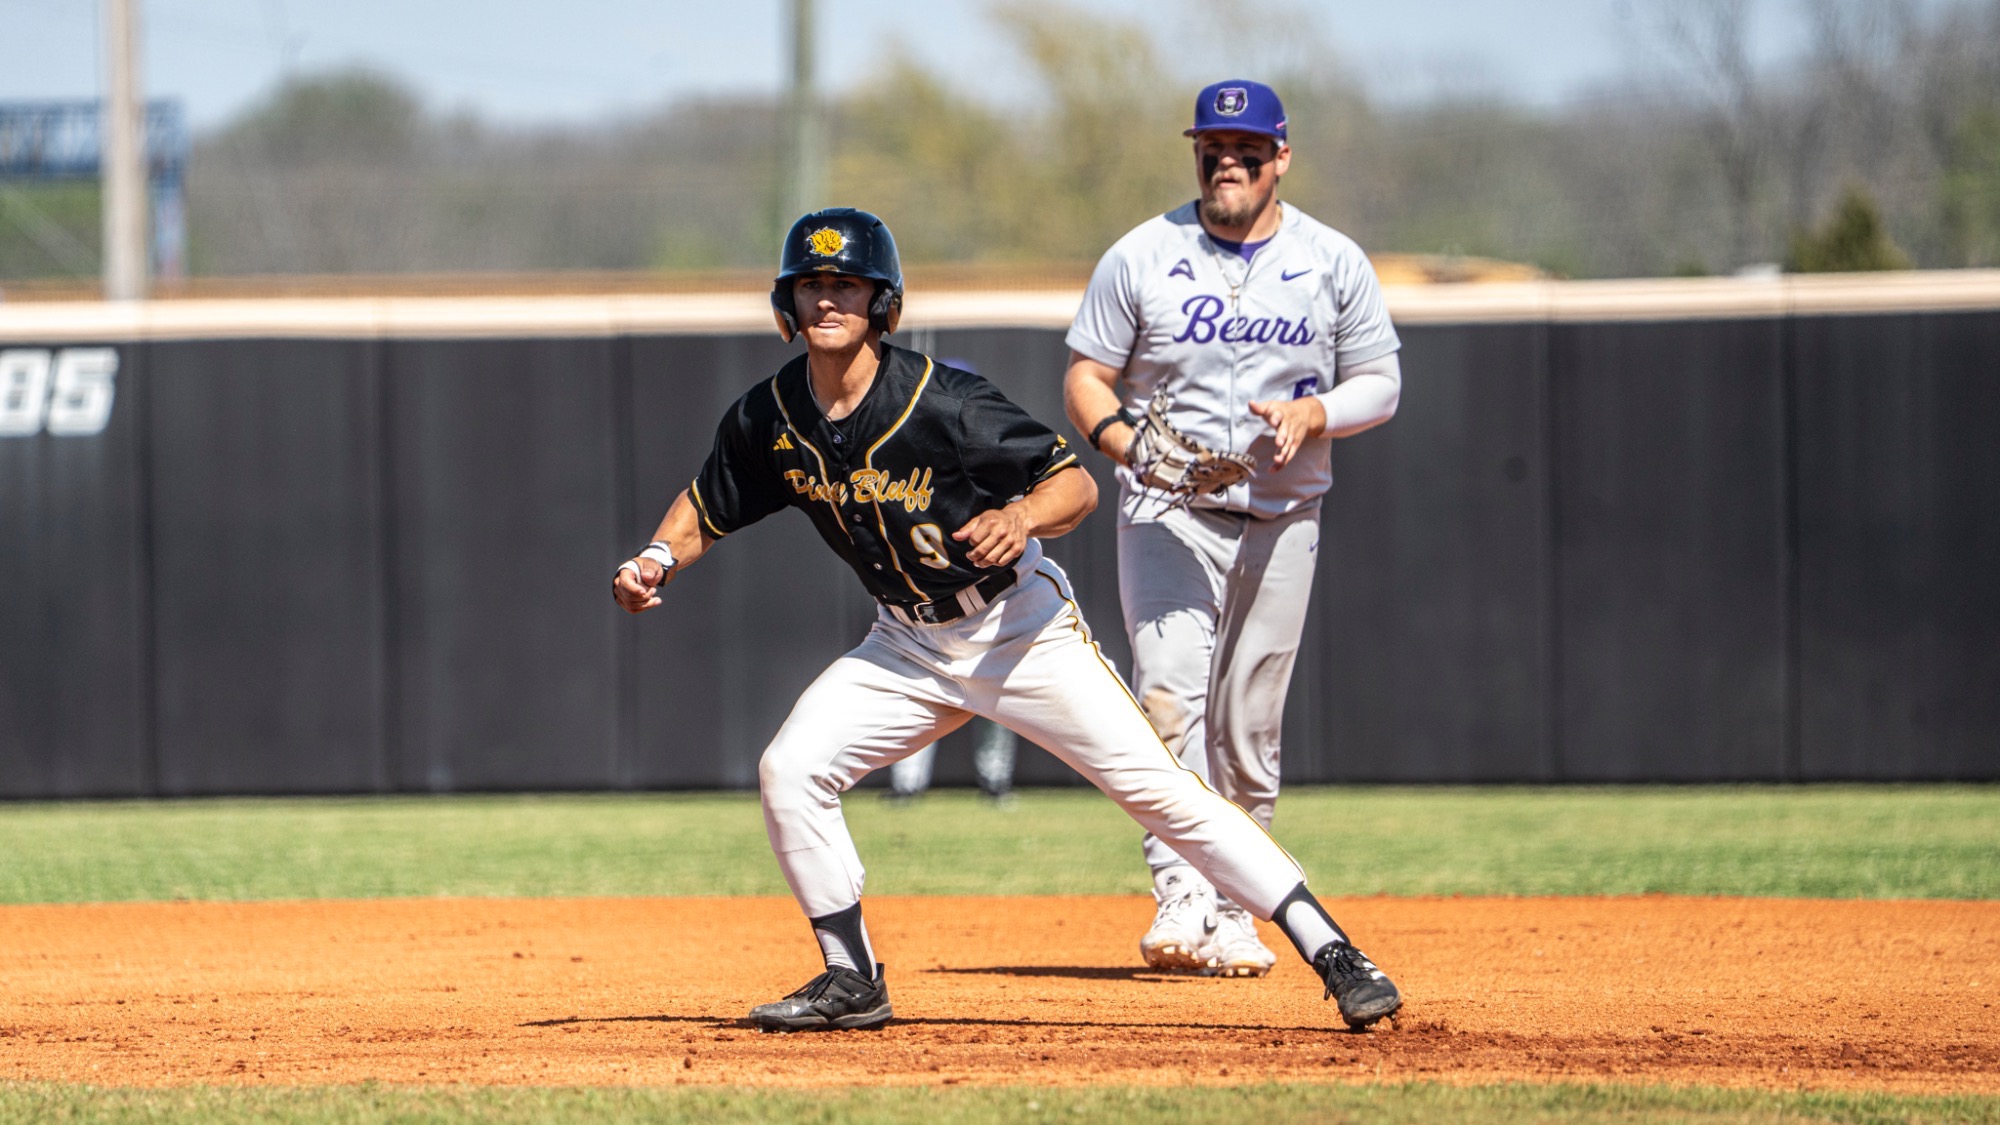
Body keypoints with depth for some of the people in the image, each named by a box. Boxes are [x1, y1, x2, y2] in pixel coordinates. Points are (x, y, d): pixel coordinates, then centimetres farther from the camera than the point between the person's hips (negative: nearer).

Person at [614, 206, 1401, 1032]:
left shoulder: (940, 401, -24)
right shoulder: (769, 419, -8)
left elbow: (1077, 485, -21)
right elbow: (707, 506, 8)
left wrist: (1022, 515, -42)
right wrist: (657, 559, -12)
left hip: (1022, 631, -5)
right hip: (908, 645, 5)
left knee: (1159, 790, -12)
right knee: (789, 772, -8)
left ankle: (1332, 954, -10)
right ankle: (853, 982, 7)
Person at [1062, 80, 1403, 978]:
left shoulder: (1333, 263, 5)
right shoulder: (1142, 256, 1)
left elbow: (1379, 386, 8)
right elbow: (1086, 378, 4)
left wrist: (1312, 411, -13)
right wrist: (1127, 440, -16)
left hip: (1283, 519, 2)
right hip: (1167, 511, -2)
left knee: (1250, 727, 5)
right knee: (1171, 700, -19)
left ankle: (1231, 914, 15)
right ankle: (1181, 897, -27)